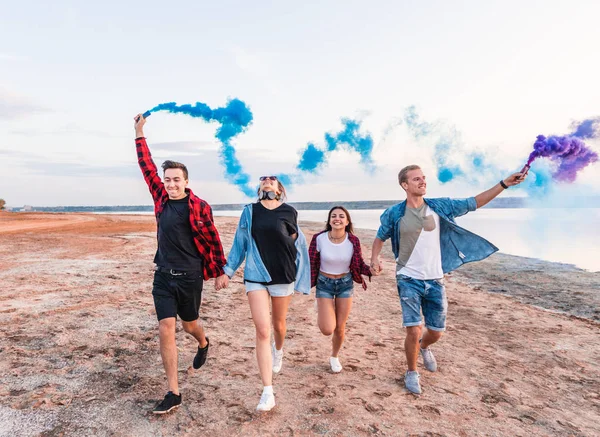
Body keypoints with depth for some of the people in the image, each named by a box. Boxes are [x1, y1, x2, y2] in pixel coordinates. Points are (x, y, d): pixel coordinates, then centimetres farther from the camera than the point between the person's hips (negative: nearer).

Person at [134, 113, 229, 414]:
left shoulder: (199, 206, -10)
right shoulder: (161, 198, 2)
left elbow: (213, 240, -4)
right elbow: (147, 167, 8)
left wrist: (221, 271, 2)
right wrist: (140, 134, 9)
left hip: (190, 277, -3)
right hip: (163, 276, 3)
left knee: (189, 325, 15)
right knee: (166, 330, -3)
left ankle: (203, 344, 53)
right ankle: (173, 393, 6)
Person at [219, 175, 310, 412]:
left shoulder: (288, 212, 0)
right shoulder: (250, 212, 4)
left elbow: (298, 244, 8)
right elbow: (239, 243, 8)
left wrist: (299, 278, 6)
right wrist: (227, 271, 6)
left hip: (282, 276, 0)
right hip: (255, 277, 0)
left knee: (278, 324, 17)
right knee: (262, 330, -9)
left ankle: (278, 351, 53)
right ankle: (268, 392, -4)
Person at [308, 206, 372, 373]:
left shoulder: (353, 241, -14)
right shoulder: (319, 238, -18)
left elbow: (358, 265, -5)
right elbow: (311, 263, -6)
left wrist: (370, 270, -23)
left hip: (346, 284, 1)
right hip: (324, 284, -1)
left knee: (340, 328, 11)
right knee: (327, 329, -10)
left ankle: (334, 357, 40)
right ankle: (322, 312, 26)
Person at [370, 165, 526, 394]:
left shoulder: (439, 207, -2)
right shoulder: (394, 214, -6)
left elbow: (473, 203, 3)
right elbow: (380, 238, 7)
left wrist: (504, 184, -4)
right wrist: (374, 258, -12)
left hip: (435, 281, 3)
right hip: (409, 280, -3)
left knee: (436, 332, 11)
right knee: (414, 331, -10)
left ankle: (424, 347, 49)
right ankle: (412, 372, 19)